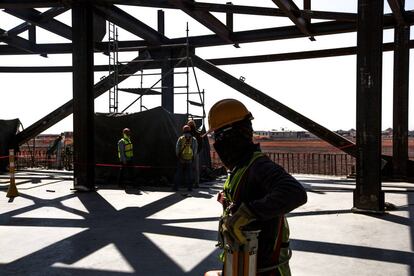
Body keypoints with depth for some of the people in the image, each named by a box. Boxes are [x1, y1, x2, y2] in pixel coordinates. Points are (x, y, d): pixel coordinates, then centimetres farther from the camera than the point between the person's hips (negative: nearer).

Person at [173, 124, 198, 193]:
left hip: (181, 160, -1)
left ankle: (176, 187, 6)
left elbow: (177, 149, 1)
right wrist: (193, 157, 14)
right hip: (190, 160, 1)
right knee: (188, 174, 7)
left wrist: (178, 156, 13)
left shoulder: (180, 139, -3)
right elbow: (195, 150, 4)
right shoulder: (193, 140, 0)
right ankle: (189, 187, 6)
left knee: (179, 173, 6)